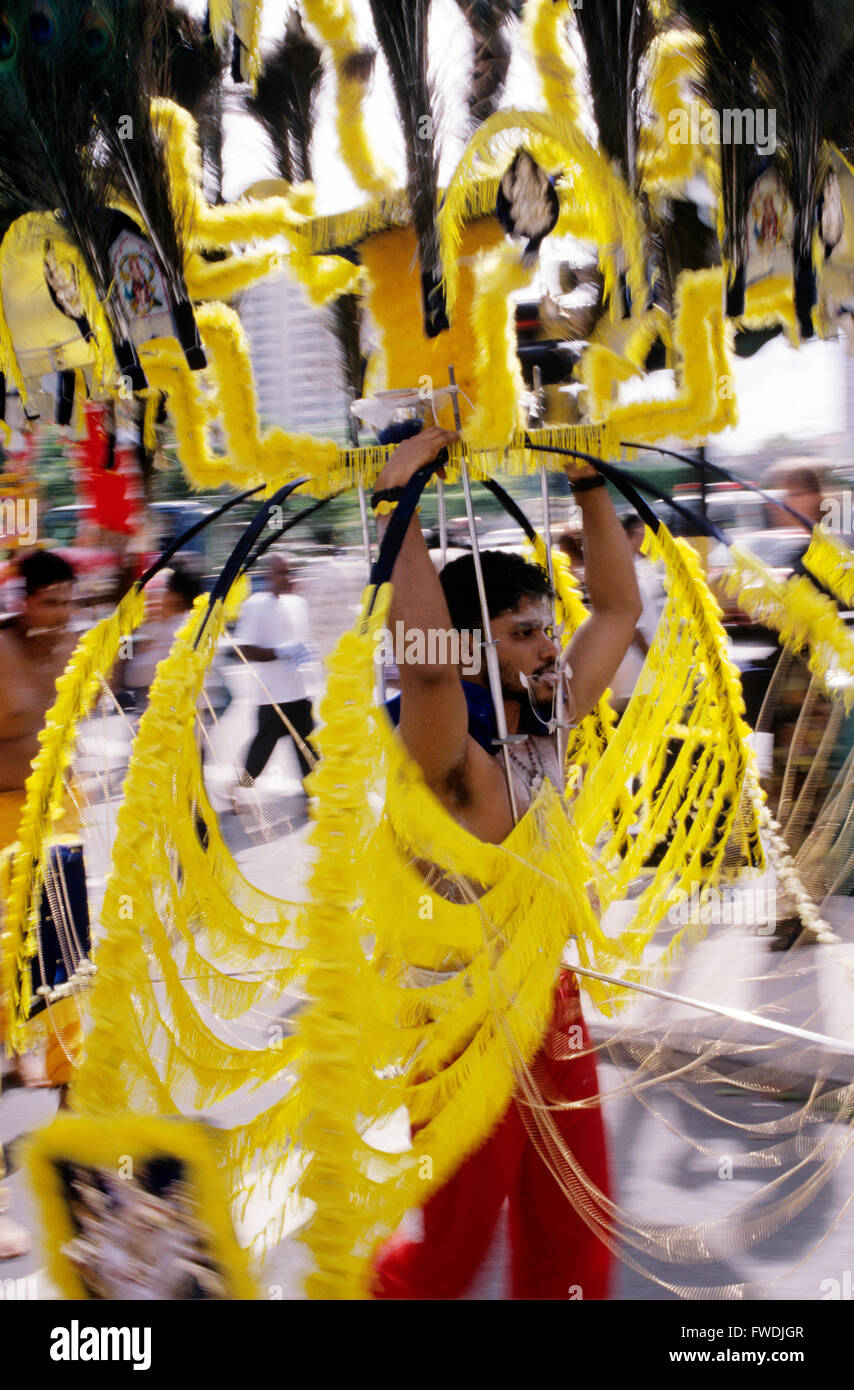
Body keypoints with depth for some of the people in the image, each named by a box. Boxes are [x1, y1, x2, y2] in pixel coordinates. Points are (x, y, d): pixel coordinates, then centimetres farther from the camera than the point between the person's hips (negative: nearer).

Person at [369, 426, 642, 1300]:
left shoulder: (547, 728, 1)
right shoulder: (447, 758, -21)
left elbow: (619, 608, 7)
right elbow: (427, 660, -43)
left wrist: (590, 486, 1)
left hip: (554, 1006, 7)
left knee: (572, 1251, 15)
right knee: (453, 1255, 11)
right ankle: (372, 1284, 40)